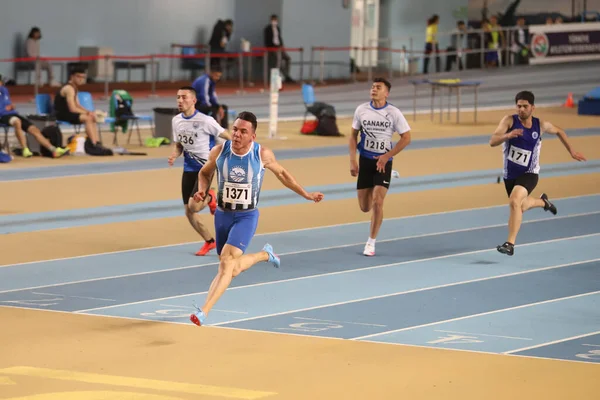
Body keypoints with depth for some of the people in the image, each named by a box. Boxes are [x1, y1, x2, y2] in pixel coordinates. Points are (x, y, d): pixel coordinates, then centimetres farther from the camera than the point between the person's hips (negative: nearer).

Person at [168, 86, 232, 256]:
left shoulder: (205, 121, -16)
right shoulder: (176, 121, 2)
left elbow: (228, 137, -8)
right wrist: (174, 155, -6)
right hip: (188, 169, 6)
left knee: (193, 206, -21)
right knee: (189, 212, 5)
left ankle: (210, 198, 14)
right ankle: (209, 241, 26)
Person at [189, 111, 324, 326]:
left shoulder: (262, 154, -13)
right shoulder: (219, 151, -10)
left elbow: (281, 173, 8)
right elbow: (205, 173, 11)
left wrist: (306, 194, 13)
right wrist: (202, 190, -11)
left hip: (247, 216, -4)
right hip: (223, 214, 4)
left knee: (227, 260, -23)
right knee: (232, 269, 14)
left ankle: (203, 312, -27)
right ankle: (264, 254, 46)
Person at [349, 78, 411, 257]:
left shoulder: (393, 113, -9)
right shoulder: (361, 110, -1)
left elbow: (406, 138, -4)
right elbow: (353, 136, 8)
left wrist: (386, 156, -11)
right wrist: (352, 160, -3)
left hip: (383, 161, -3)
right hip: (365, 161, 3)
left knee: (377, 203, -15)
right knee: (365, 207, 5)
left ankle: (371, 242, -1)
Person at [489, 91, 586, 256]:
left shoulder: (541, 125, -9)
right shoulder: (509, 121, -13)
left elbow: (559, 131, 14)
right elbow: (492, 141, -24)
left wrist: (572, 151, 16)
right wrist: (508, 135, -44)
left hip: (528, 174, -3)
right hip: (509, 174, 3)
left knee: (515, 201, -29)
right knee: (521, 207, 24)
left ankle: (510, 244, -27)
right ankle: (543, 202, 58)